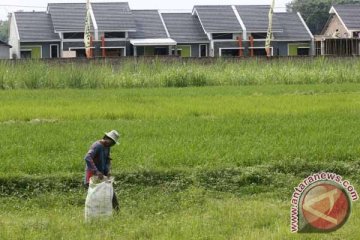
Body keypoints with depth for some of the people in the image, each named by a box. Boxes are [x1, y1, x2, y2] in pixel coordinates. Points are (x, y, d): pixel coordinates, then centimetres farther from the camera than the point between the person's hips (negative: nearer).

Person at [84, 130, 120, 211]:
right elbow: (87, 158, -35)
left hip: (101, 175, 8)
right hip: (92, 174, -8)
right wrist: (96, 171, -41)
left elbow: (108, 161, 11)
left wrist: (108, 170, -11)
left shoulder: (107, 147, 8)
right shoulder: (97, 145, -21)